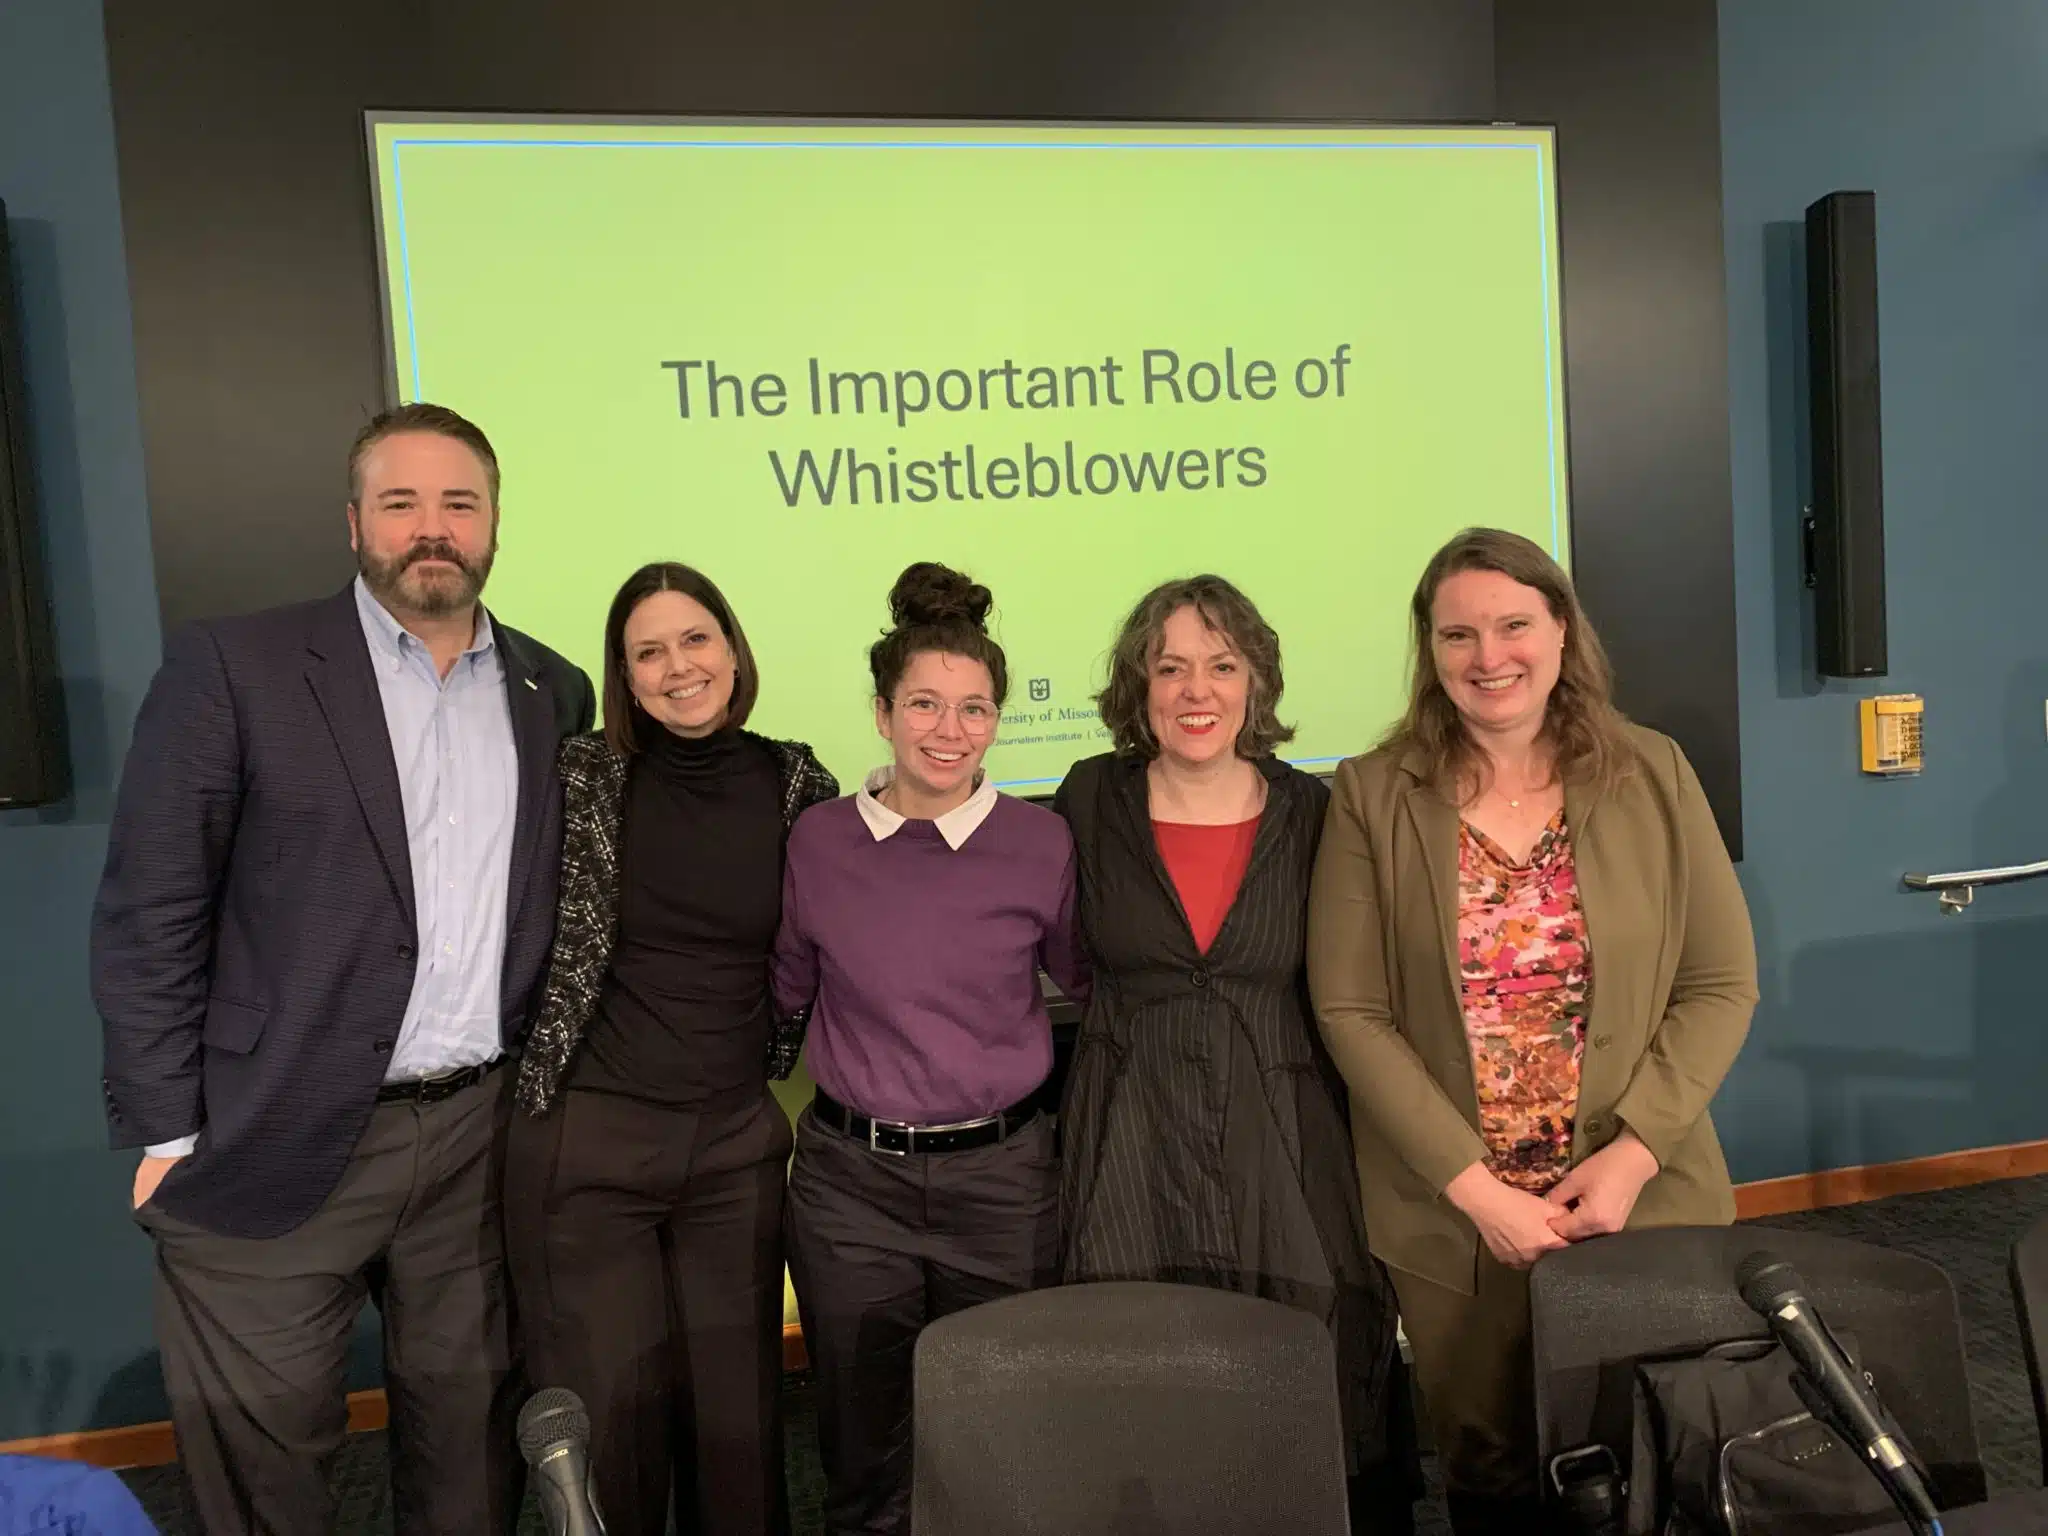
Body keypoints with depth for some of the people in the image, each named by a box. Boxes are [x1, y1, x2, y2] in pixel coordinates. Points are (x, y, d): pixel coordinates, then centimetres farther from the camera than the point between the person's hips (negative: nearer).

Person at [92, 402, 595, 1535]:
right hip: (276, 1147, -3)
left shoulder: (554, 693, 7)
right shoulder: (230, 667, -5)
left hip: (482, 1138, 4)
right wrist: (166, 1135, -7)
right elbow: (147, 917, -5)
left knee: (468, 1428, 16)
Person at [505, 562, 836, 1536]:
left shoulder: (798, 785, 0)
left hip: (738, 1143, 2)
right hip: (586, 1135, -1)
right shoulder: (586, 775, -5)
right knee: (605, 1419, 8)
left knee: (738, 1417, 10)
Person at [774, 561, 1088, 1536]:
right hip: (851, 1181, 1)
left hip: (1001, 1176, 0)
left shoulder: (1041, 844, -7)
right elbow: (784, 992, 10)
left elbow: (1090, 982, 8)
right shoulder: (818, 841, -4)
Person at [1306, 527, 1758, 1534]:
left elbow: (1722, 986, -1)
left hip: (1641, 1199, 1)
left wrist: (1632, 1156, -12)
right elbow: (1351, 1011, -8)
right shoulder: (1372, 795, -6)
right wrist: (1475, 1185, -14)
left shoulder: (1652, 775, -1)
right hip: (1452, 1217, -1)